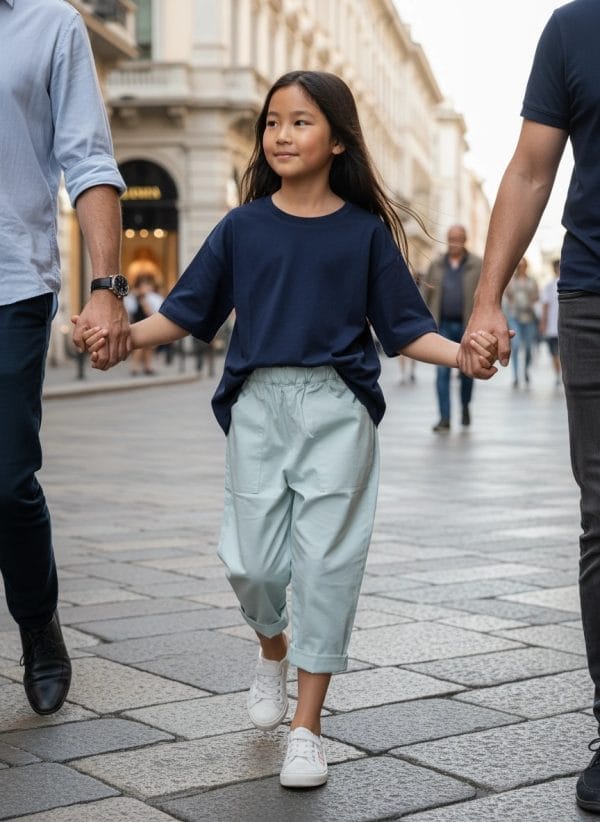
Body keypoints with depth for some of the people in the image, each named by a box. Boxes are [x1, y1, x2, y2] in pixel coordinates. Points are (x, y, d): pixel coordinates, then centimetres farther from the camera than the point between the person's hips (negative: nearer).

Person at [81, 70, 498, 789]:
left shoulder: (366, 231, 3)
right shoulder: (243, 227, 6)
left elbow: (404, 328, 3)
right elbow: (186, 311, 7)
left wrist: (462, 352, -14)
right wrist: (124, 335, -9)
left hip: (336, 408, -1)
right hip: (258, 405, 2)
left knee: (325, 561, -2)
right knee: (251, 563, 1)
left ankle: (307, 727, 9)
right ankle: (273, 647, 37)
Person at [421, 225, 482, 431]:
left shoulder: (477, 266, -1)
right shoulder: (437, 265, 6)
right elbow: (426, 294, 8)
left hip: (467, 326, -1)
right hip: (443, 325, 1)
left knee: (467, 370, 11)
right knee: (442, 371, -6)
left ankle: (465, 406, 37)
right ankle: (444, 418, -5)